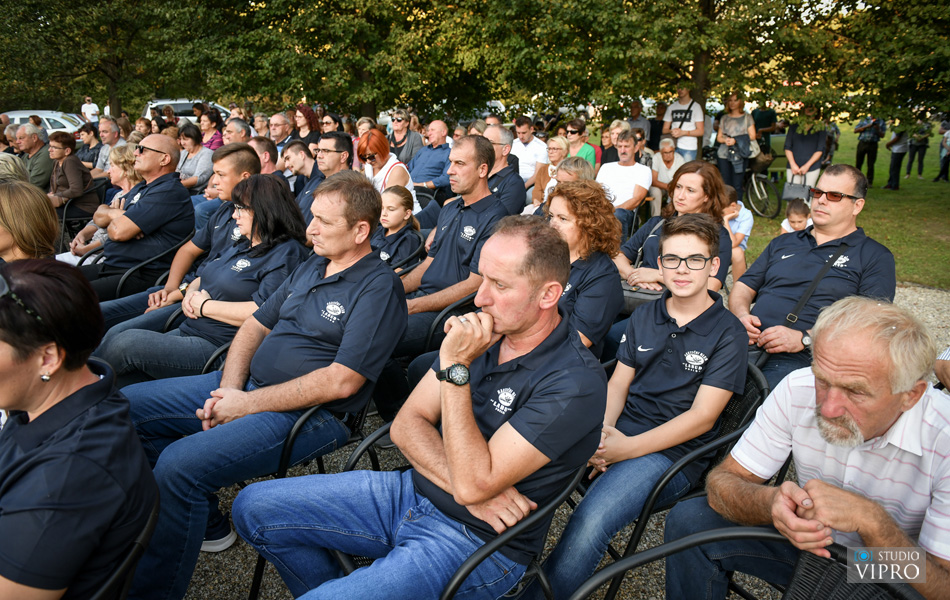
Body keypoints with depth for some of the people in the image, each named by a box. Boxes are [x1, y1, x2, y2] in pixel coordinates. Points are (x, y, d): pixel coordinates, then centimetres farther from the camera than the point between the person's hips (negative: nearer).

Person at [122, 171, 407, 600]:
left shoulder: (379, 287, -12)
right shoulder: (310, 267, 15)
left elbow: (341, 381, -20)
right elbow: (256, 326, 17)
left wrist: (248, 405, -16)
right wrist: (229, 390, -1)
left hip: (307, 414, -9)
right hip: (244, 386, 10)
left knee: (179, 464, -28)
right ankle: (206, 522, 14)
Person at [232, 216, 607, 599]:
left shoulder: (576, 384, -21)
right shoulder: (485, 330, 1)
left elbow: (473, 484, -26)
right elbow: (406, 424, 1)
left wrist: (455, 366, -26)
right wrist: (464, 486, -16)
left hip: (477, 539, -7)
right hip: (413, 490, 7)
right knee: (254, 508, 5)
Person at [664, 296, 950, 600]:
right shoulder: (798, 390, -19)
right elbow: (721, 481, -16)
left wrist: (871, 521, -41)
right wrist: (771, 503, -37)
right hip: (807, 541, 4)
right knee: (689, 519, -13)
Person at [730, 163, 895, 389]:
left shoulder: (876, 257, 10)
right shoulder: (782, 243, 26)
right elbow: (743, 288, 23)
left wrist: (805, 339, -15)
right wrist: (741, 315, -1)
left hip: (798, 361, -4)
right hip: (745, 345, 5)